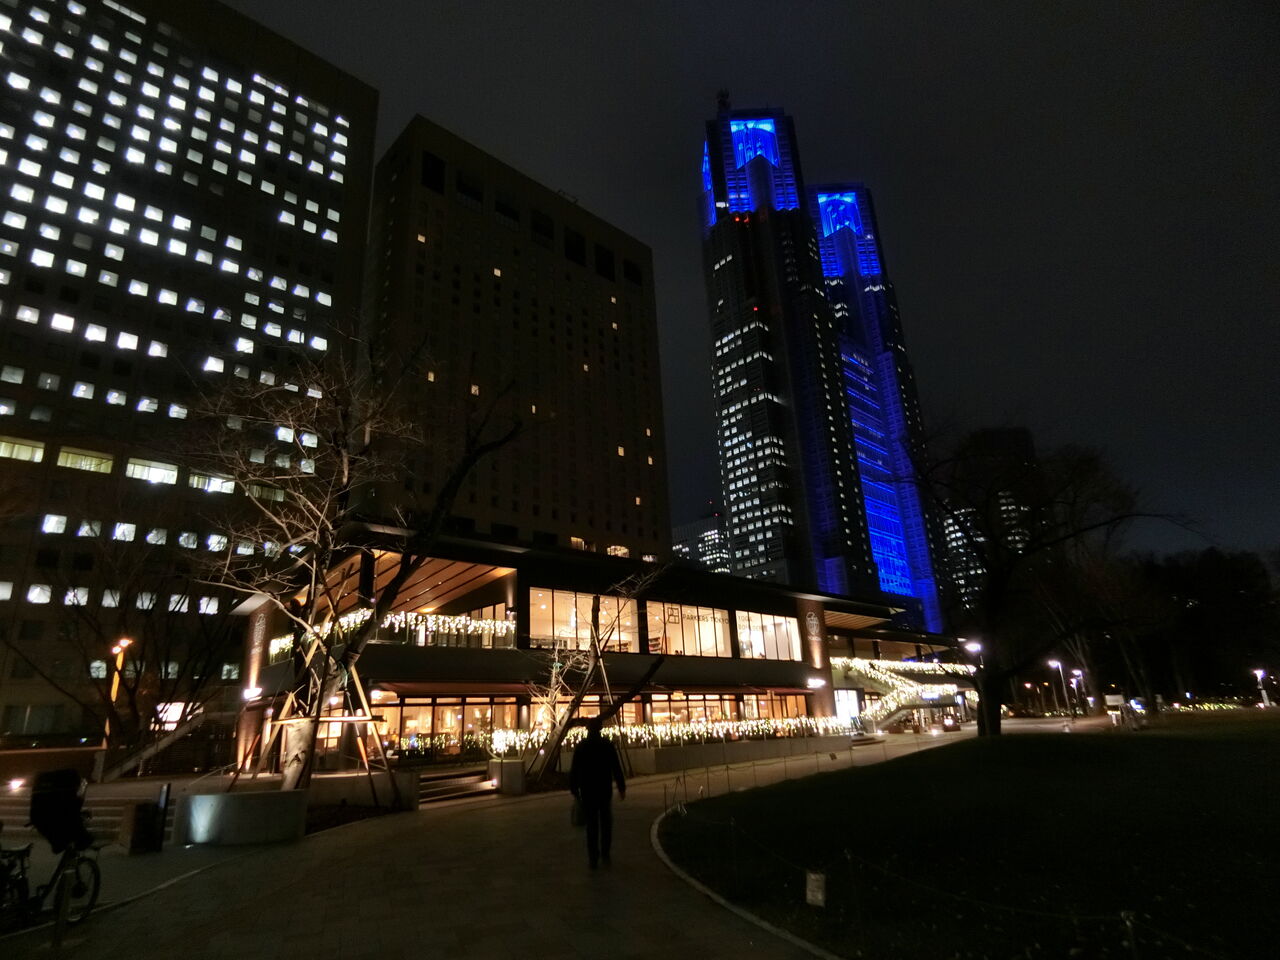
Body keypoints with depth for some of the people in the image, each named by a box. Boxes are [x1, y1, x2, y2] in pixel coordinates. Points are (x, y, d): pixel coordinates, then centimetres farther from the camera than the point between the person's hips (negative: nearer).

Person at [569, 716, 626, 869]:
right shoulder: (608, 745, -4)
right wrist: (621, 787, 3)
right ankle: (605, 854, 9)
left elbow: (574, 770, -4)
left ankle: (593, 859, 6)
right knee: (606, 822, 14)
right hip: (605, 790, 0)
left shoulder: (581, 747, -4)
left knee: (591, 825, 6)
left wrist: (574, 790, 3)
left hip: (587, 792, 0)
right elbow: (616, 769, -4)